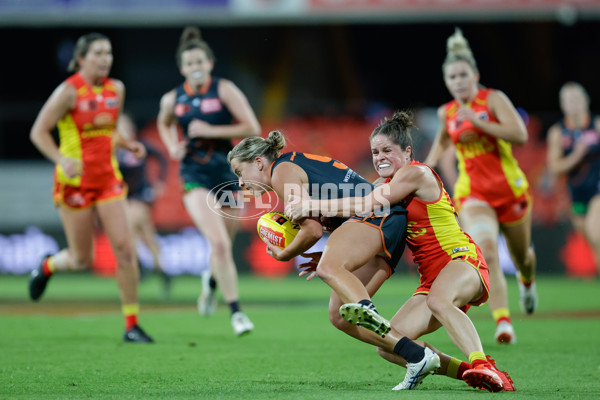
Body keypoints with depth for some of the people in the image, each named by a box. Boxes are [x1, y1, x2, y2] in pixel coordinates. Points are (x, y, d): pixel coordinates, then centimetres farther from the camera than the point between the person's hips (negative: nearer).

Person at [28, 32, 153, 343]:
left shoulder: (116, 89, 6)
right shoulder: (69, 91, -12)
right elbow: (38, 132, -10)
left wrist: (127, 144, 1)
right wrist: (62, 160, -26)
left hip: (108, 178, 5)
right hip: (75, 181, -5)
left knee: (124, 248, -8)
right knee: (81, 260, 4)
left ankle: (132, 325, -1)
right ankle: (46, 268, 40)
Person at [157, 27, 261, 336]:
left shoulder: (224, 90, -6)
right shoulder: (172, 99, 2)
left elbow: (252, 128, -12)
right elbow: (164, 124, 25)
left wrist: (211, 130, -17)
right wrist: (172, 146, 6)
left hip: (228, 172, 0)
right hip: (195, 177, 0)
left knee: (224, 245, 13)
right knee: (218, 243, -19)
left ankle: (212, 281, 50)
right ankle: (236, 312, -13)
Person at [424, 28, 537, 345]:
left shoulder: (493, 99, -8)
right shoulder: (447, 113, 5)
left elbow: (520, 135, -22)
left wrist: (478, 122, -25)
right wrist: (429, 163, 15)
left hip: (510, 188, -1)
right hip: (472, 193, 1)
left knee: (521, 255, 18)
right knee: (485, 249, -26)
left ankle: (527, 281, 58)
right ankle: (503, 322, -32)